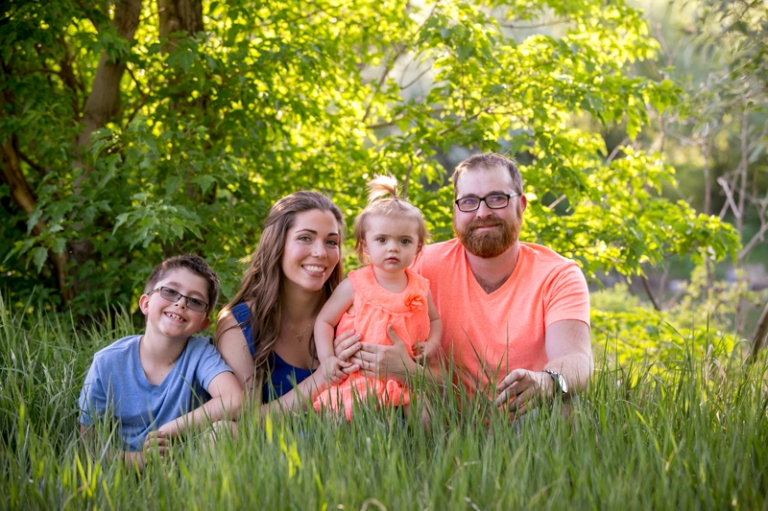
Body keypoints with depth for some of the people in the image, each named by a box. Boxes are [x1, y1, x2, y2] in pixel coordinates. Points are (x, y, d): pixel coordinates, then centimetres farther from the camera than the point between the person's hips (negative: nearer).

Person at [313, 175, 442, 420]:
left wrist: (432, 343, 0)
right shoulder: (355, 285, -7)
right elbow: (324, 321, 0)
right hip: (358, 379, -2)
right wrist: (327, 360, -12)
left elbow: (434, 320, 21)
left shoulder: (420, 288, 3)